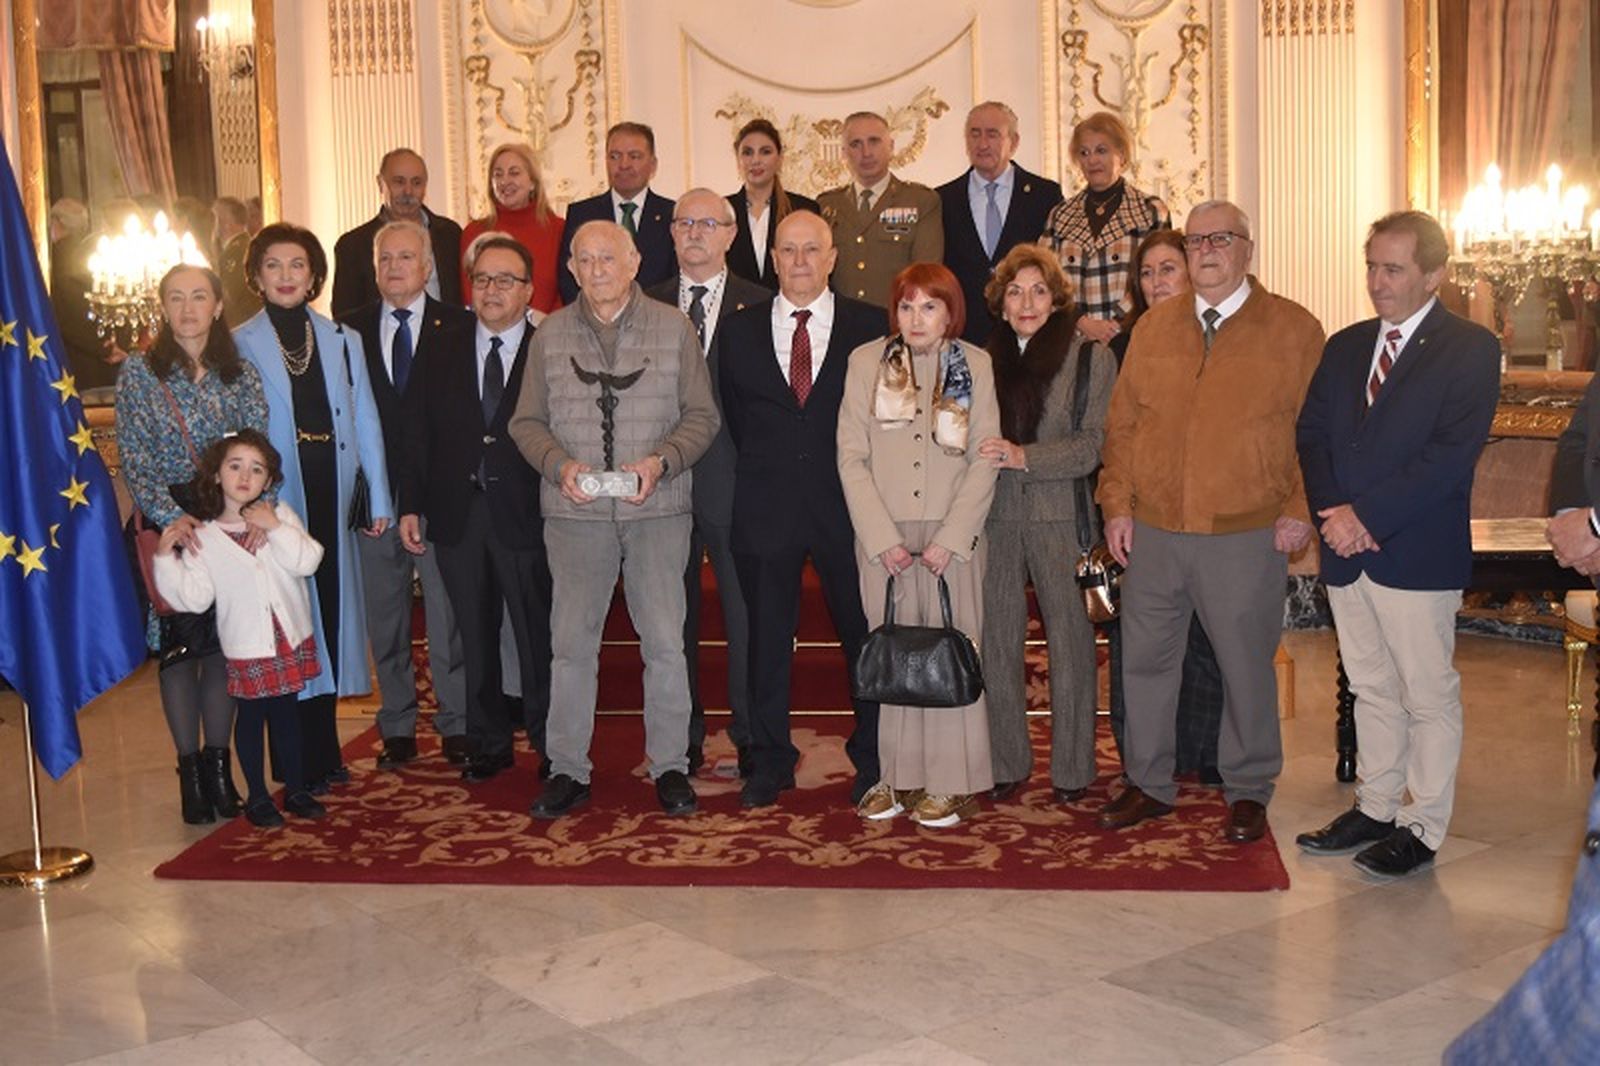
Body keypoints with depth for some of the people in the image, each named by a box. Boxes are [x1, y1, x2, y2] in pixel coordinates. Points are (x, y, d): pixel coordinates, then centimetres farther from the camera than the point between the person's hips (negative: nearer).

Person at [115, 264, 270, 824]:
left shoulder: (240, 374, 5)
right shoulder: (139, 372, -1)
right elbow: (134, 459, -6)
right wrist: (170, 515, -19)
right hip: (167, 526, -2)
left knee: (222, 645, 5)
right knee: (176, 647, 2)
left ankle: (217, 763, 17)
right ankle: (189, 768, 13)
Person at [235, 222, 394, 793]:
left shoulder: (343, 340, 12)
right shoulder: (238, 346, 3)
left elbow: (365, 421, 11)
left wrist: (378, 497, 7)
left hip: (333, 499, 3)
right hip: (274, 504, -3)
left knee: (332, 610, 7)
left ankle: (324, 753, 18)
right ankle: (297, 762, 7)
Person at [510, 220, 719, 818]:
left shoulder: (673, 328, 5)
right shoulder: (550, 336, 9)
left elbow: (701, 416, 4)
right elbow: (527, 422, 9)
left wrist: (661, 461, -12)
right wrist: (560, 465, -9)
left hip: (658, 508, -1)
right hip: (576, 513, 1)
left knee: (666, 642, 0)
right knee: (571, 641, 3)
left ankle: (669, 766, 14)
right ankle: (568, 771, 13)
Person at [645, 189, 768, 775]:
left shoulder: (758, 306, 2)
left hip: (736, 483, -2)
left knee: (746, 614, 3)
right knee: (674, 614, 9)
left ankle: (752, 737, 16)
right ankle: (683, 741, 21)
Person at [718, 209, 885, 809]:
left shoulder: (869, 326, 2)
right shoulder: (740, 331, 8)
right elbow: (733, 417, 13)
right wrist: (761, 472, 7)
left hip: (846, 504, -1)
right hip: (766, 506, 2)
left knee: (863, 632, 6)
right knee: (767, 636, 8)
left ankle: (872, 759, 20)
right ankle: (769, 761, 20)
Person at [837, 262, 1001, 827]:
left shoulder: (975, 366, 4)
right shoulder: (866, 362, 5)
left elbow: (984, 462, 1)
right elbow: (851, 457, 2)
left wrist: (950, 540, -9)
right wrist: (882, 539, -7)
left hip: (953, 537, -1)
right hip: (883, 538, 1)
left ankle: (950, 784, 6)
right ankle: (896, 776, 10)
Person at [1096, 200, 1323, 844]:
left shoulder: (1294, 330, 0)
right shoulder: (1154, 327, 10)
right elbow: (1122, 423, 10)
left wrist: (1300, 511, -7)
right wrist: (1117, 504, 2)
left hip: (1247, 536, -3)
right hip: (1153, 530, 4)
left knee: (1246, 663, 6)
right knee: (1145, 657, 10)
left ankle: (1248, 791, 23)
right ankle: (1147, 784, 25)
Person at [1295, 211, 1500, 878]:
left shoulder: (1469, 348, -6)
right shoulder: (1345, 347, 13)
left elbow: (1453, 453, -15)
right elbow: (1311, 434, 8)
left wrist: (1368, 515, -18)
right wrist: (1333, 513, -9)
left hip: (1417, 554, -6)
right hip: (1347, 549, 6)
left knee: (1428, 696, 3)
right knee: (1371, 689, 16)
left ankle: (1421, 826, 14)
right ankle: (1376, 807, 27)